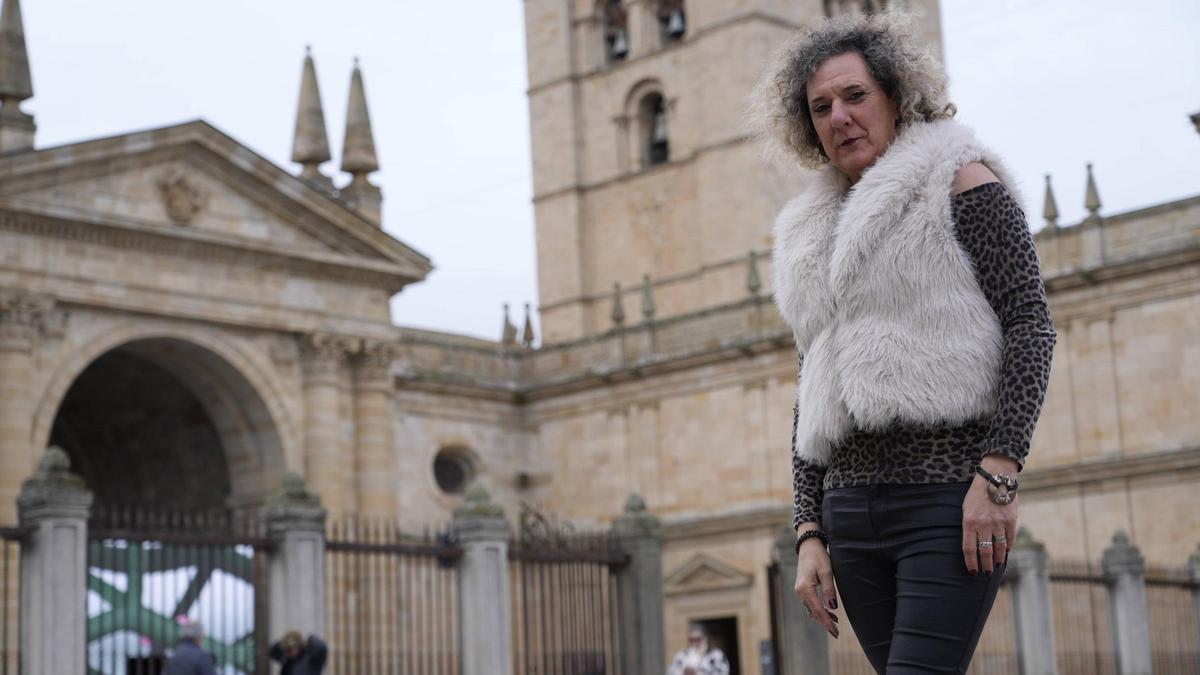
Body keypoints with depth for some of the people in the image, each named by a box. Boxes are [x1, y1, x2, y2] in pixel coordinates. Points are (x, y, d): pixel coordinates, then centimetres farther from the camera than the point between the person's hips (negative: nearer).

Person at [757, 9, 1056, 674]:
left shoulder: (960, 183, 3)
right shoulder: (815, 238, 20)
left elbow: (1030, 324, -5)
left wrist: (998, 474, -16)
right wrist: (809, 534, 11)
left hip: (950, 498, -6)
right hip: (849, 511, 6)